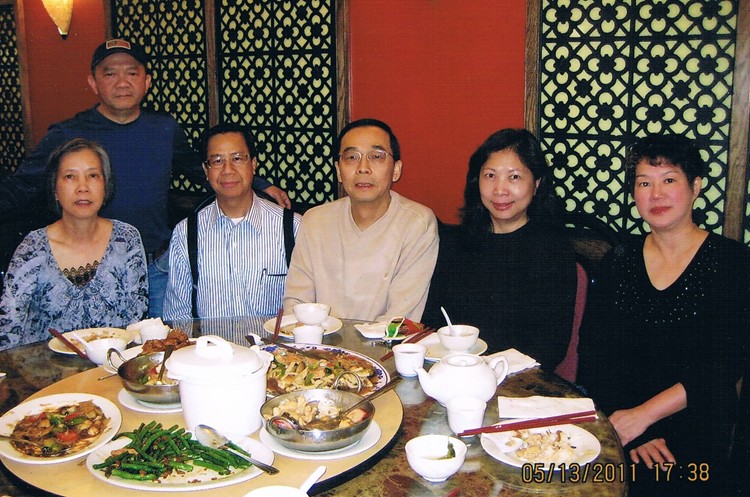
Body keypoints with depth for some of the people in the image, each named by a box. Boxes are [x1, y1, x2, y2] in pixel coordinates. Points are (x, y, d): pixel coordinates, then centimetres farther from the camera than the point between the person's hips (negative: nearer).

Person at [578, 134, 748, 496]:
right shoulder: (619, 262, 7)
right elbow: (593, 355, -1)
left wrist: (643, 414, -17)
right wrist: (629, 432, -14)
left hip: (695, 437, -2)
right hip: (617, 428, 2)